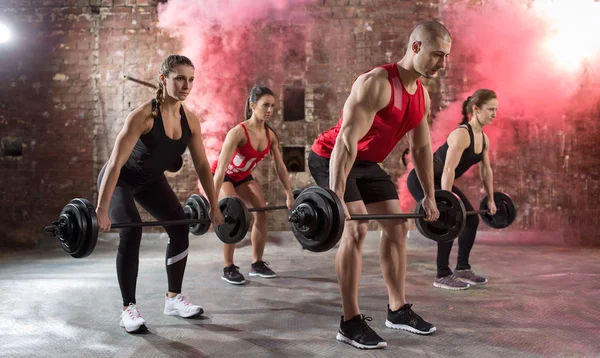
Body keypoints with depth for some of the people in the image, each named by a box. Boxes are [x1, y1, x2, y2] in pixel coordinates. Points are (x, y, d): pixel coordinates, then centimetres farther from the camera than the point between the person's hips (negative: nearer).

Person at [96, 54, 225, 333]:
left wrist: (214, 206, -4)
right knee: (131, 232, -23)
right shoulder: (143, 115, -32)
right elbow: (115, 163, -34)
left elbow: (202, 166, -5)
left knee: (180, 227, -2)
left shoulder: (190, 120, -14)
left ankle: (174, 299, 12)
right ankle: (128, 309, -9)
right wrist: (102, 210, -37)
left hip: (150, 179, 6)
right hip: (120, 179, -6)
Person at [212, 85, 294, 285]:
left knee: (262, 213, -2)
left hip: (243, 176, 7)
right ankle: (228, 268, -9)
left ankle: (257, 264, 10)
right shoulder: (238, 132, -34)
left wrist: (289, 196, -4)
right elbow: (221, 168, -38)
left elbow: (280, 167, -6)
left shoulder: (270, 135, -15)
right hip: (223, 176, -6)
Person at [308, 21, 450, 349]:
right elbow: (346, 141, -33)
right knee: (355, 229, -19)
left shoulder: (422, 96, 0)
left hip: (366, 162, 9)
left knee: (397, 226, 6)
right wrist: (336, 199, -37)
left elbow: (421, 148, 10)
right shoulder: (376, 83, -27)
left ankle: (398, 310, 17)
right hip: (330, 158, -9)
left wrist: (429, 196, 12)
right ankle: (350, 323, -9)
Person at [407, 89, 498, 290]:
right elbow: (448, 169, -32)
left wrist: (491, 199, 14)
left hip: (439, 182, 10)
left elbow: (486, 171, 11)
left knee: (471, 219, 6)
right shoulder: (461, 134, -26)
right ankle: (442, 276, -5)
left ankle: (462, 270, 18)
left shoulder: (484, 139, 2)